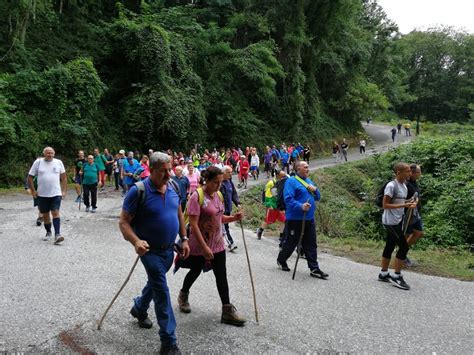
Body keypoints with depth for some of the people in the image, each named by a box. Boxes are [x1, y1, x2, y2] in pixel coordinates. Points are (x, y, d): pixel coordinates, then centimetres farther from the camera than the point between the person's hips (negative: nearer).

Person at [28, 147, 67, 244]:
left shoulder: (58, 162, 2)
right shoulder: (38, 162, -1)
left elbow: (64, 177, 8)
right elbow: (30, 177, 4)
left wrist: (64, 191, 2)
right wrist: (33, 190, 1)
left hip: (56, 193, -1)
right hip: (42, 194, 1)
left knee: (55, 212, -12)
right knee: (45, 214, 12)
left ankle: (57, 234, -16)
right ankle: (48, 233, 29)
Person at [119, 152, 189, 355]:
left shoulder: (173, 188, -2)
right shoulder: (138, 191, -20)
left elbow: (179, 215, 12)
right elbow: (124, 222, -18)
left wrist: (184, 239, 8)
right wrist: (136, 241, -35)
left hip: (169, 249, 7)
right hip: (150, 250, -6)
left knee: (155, 283, 25)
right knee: (162, 292, -7)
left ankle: (139, 309, 53)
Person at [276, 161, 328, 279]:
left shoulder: (309, 181, 16)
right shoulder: (291, 181, -10)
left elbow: (318, 197, 19)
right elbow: (288, 199, -20)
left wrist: (315, 190, -2)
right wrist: (301, 206, -31)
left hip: (309, 219, 7)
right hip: (295, 219, -7)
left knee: (311, 245, 7)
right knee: (291, 242, 6)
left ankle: (314, 269, 11)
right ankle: (281, 260, 29)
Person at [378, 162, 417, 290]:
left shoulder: (404, 186, 10)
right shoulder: (391, 186, -17)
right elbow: (385, 205, -19)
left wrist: (409, 204, 0)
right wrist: (404, 205, -23)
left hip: (398, 221, 9)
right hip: (391, 222, -9)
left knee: (390, 246, 14)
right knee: (404, 246, -8)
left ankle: (383, 274, 24)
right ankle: (396, 277, 2)